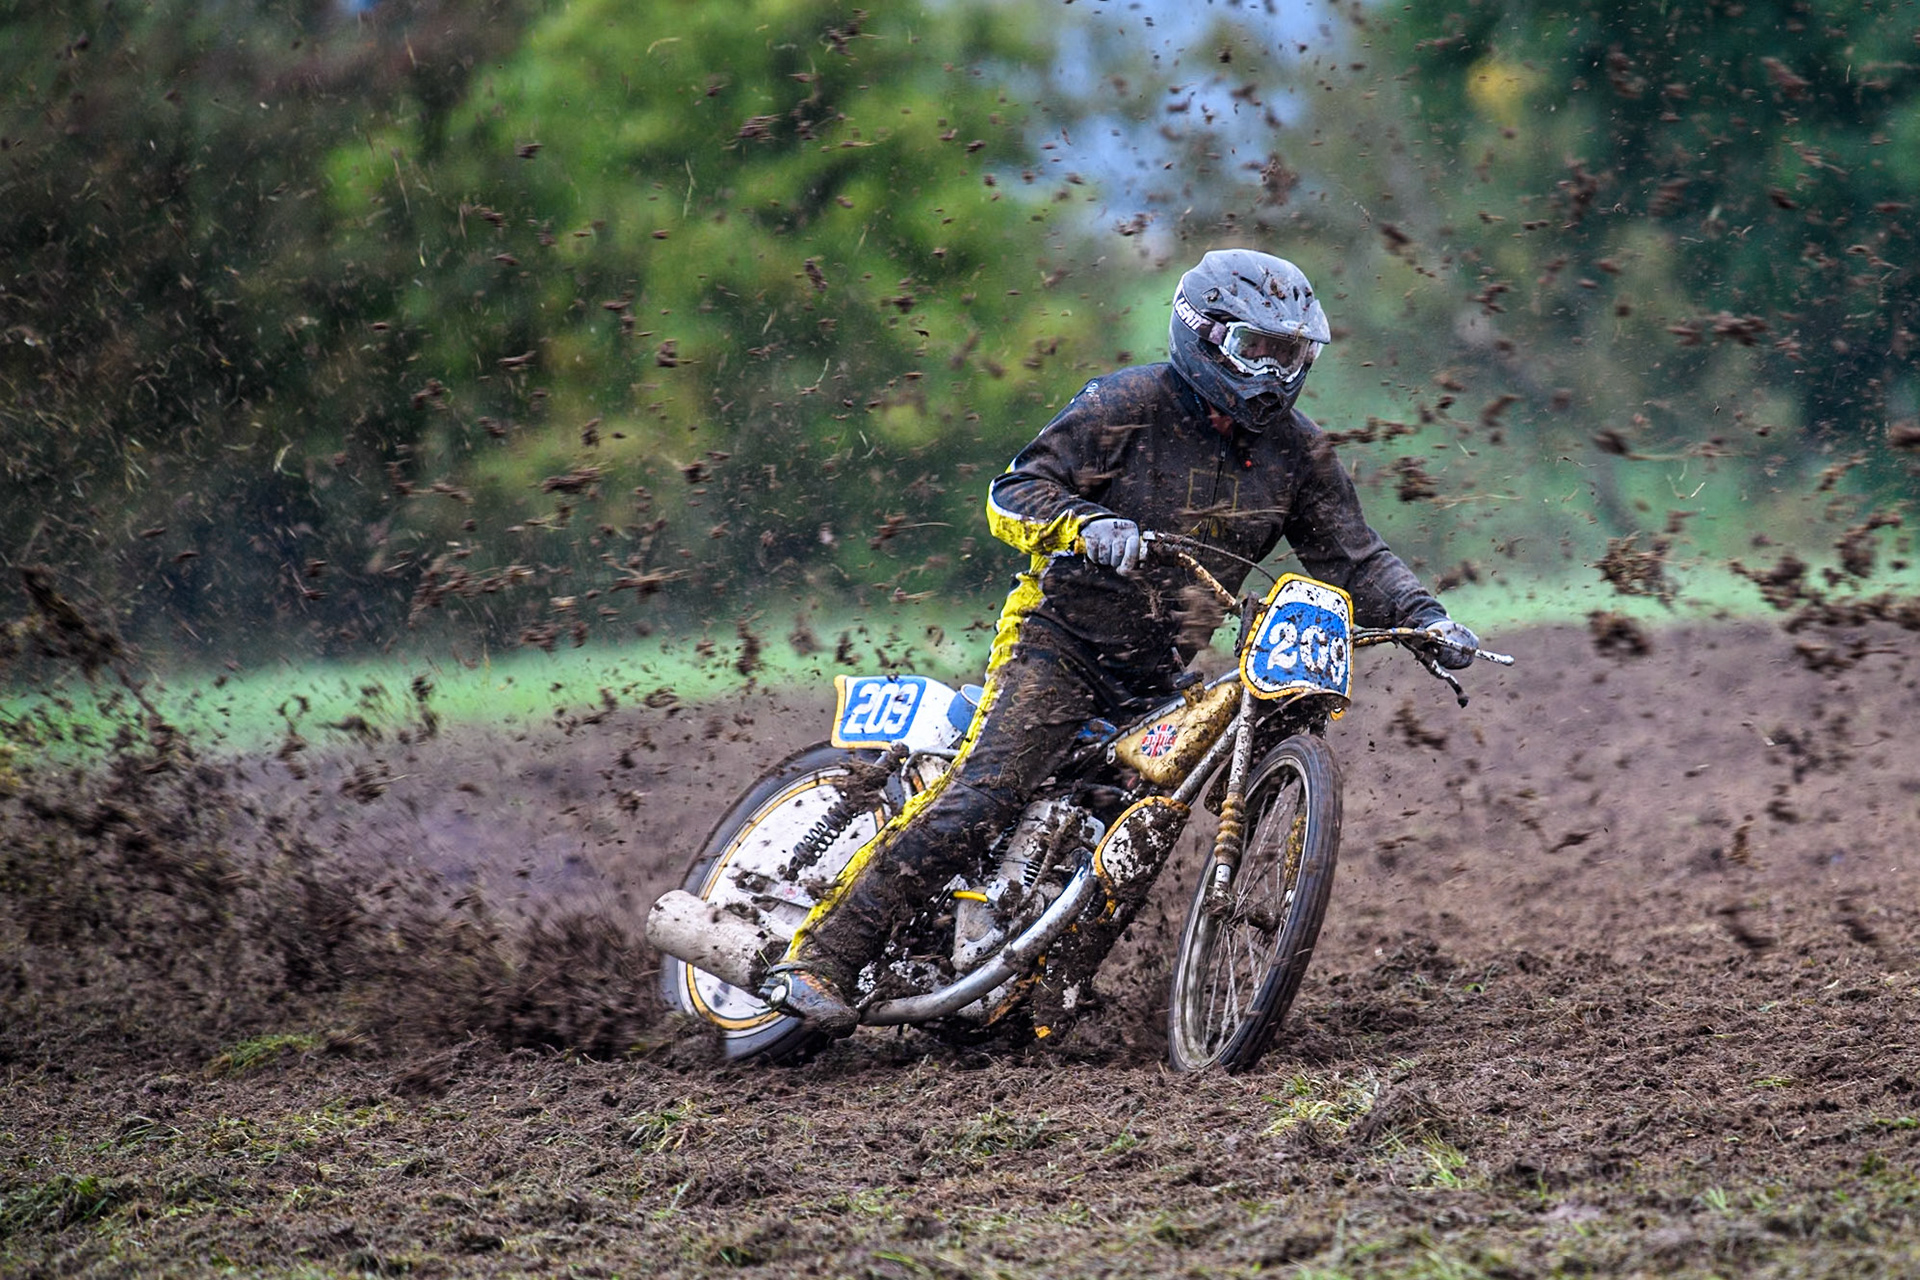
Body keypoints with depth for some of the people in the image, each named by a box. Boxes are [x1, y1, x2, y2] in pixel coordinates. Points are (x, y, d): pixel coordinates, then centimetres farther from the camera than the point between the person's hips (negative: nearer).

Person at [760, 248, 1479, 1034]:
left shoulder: (1297, 451, 4)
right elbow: (1014, 492, -15)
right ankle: (818, 961, -22)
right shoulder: (1127, 406, -12)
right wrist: (1088, 527, -34)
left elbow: (1351, 557, 8)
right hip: (1062, 639, -6)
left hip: (1159, 675, 7)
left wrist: (1424, 617, -10)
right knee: (980, 798, -21)